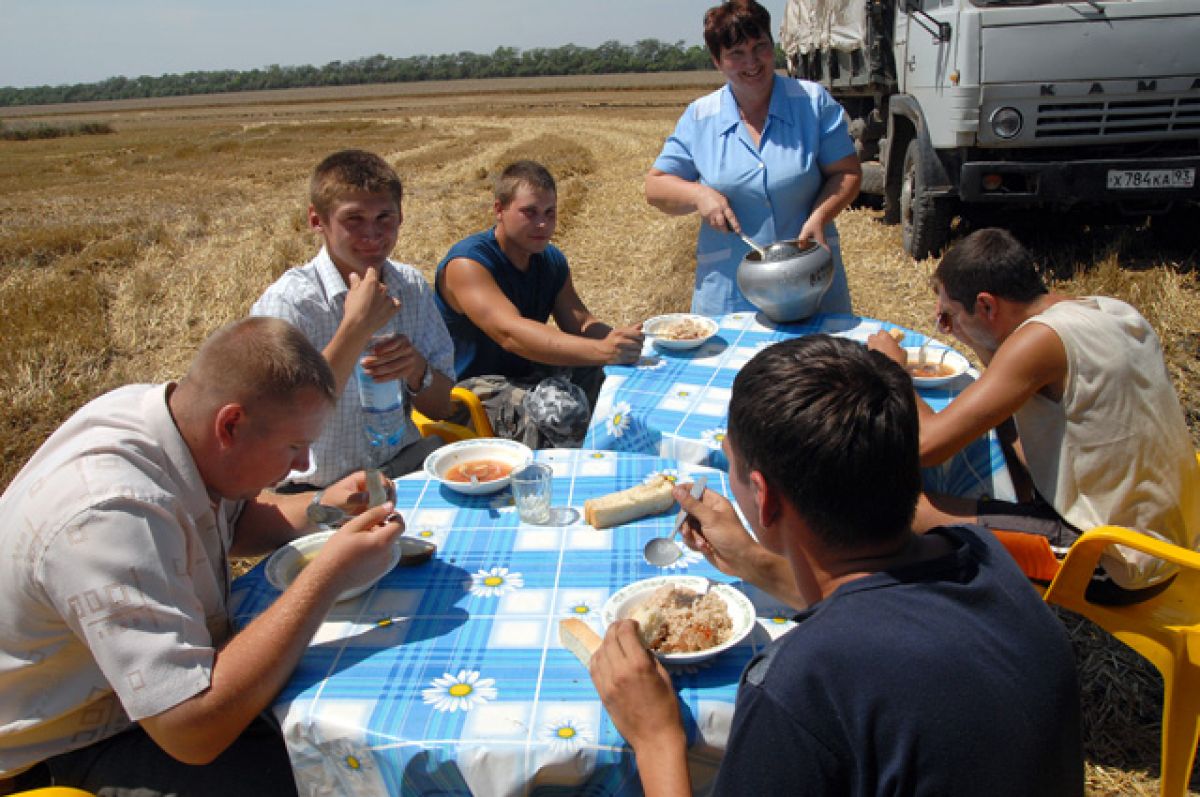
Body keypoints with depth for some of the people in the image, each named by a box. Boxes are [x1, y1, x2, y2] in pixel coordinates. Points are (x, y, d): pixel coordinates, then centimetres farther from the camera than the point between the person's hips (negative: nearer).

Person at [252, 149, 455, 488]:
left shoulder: (412, 286, 2)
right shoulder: (285, 302, -14)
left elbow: (442, 408, 6)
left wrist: (416, 370, -17)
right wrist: (355, 329, -28)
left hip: (405, 466, 4)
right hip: (316, 489, -3)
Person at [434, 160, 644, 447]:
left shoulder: (551, 261, 6)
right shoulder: (467, 263, -20)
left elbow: (582, 323, -3)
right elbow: (510, 333, -35)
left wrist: (615, 339, -28)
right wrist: (602, 351, -47)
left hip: (531, 375, 8)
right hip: (473, 386, -8)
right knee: (562, 408, -34)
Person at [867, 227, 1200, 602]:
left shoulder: (1041, 338, -23)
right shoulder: (1109, 310, 3)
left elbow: (926, 444, -27)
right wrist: (969, 336, 8)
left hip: (1119, 566, -9)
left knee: (911, 512, -14)